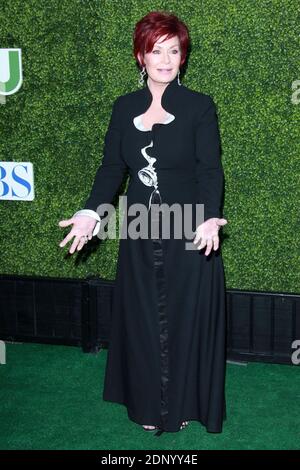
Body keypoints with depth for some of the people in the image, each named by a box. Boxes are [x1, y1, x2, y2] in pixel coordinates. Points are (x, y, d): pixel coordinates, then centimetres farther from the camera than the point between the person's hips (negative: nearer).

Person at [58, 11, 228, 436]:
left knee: (186, 316, 7)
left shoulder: (199, 106, -5)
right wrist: (91, 212, -9)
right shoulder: (125, 107, 6)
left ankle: (184, 403, 26)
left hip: (189, 232, -3)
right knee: (143, 318, 11)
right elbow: (112, 167, 6)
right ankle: (149, 405, 29)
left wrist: (209, 218, -28)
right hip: (140, 233, 4)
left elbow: (210, 170, -11)